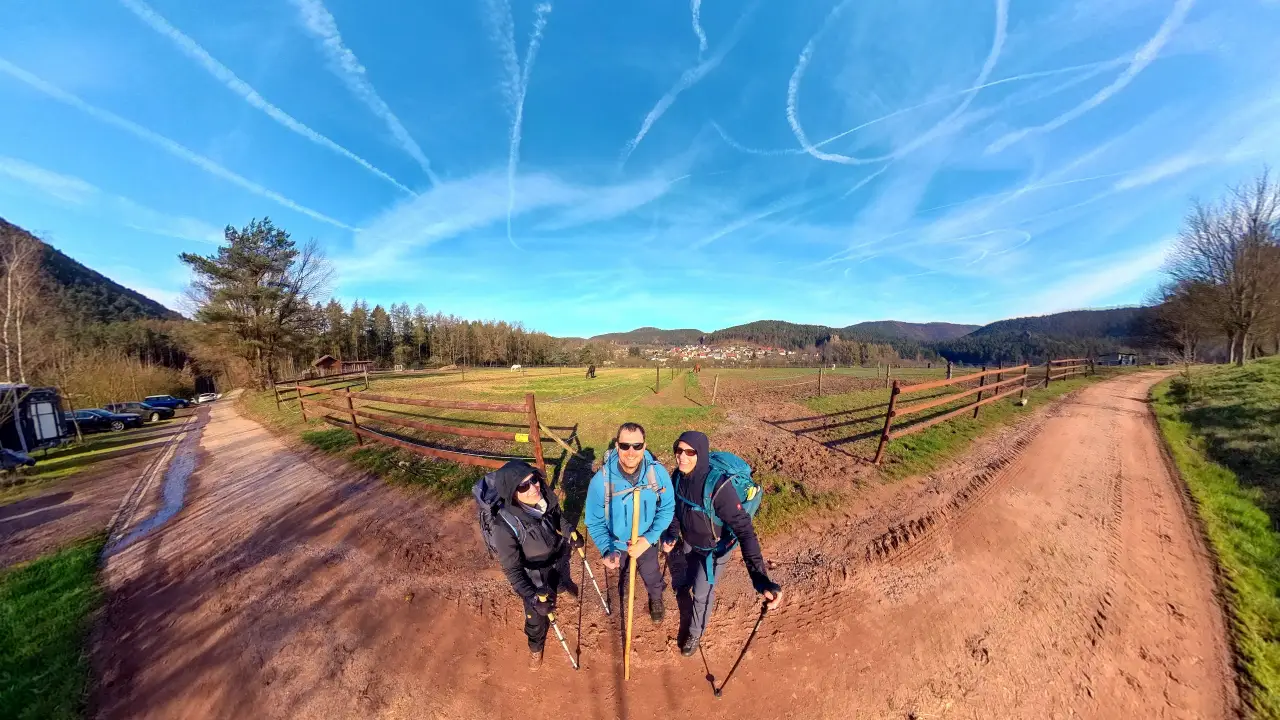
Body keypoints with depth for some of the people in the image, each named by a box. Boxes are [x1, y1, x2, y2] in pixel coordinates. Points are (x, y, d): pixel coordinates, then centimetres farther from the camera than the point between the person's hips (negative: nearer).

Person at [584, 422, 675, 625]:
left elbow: (667, 509, -16)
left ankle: (656, 600, 65)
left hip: (647, 541, 0)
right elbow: (594, 521, -19)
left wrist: (648, 539, -25)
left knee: (651, 574, 29)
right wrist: (606, 550, -32)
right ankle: (623, 599, 68)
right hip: (617, 543, 0)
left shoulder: (658, 472, -30)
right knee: (623, 574, 31)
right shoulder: (601, 480, -32)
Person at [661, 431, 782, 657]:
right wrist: (672, 535, -15)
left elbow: (744, 530, -41)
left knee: (702, 594, 15)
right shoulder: (678, 475, -24)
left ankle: (695, 633, 48)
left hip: (714, 547, -5)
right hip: (689, 540, 5)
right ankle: (688, 584, 72)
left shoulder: (718, 487, -43)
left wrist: (760, 578, -48)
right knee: (690, 569, 35)